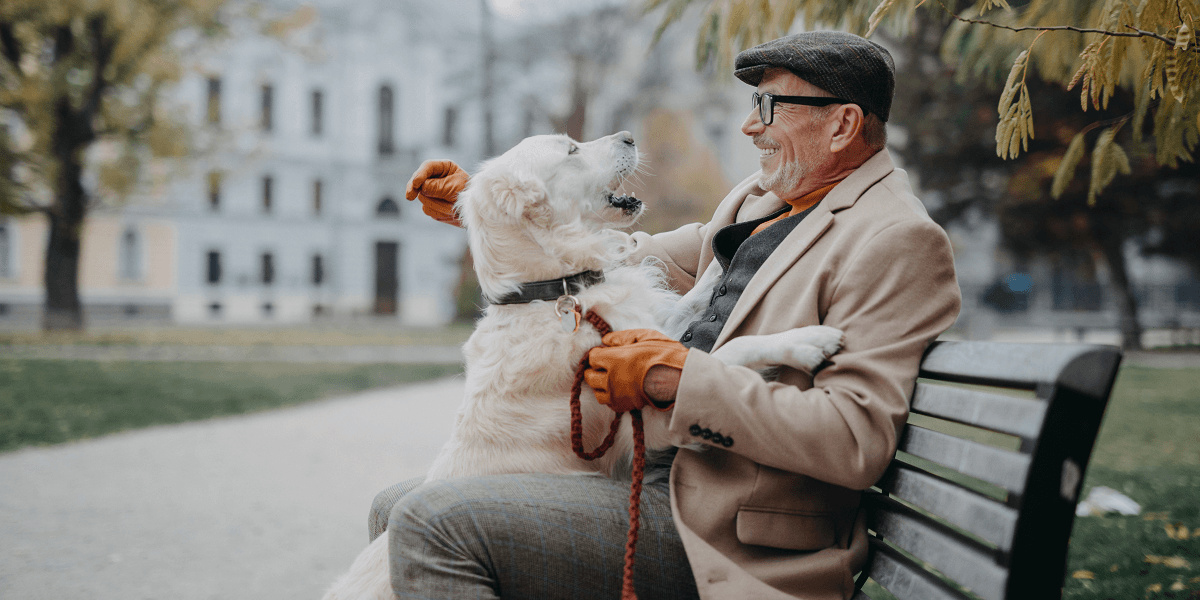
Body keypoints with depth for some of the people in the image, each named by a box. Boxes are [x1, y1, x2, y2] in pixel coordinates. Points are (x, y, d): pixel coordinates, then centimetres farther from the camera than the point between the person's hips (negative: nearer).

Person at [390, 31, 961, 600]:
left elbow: (856, 440, -23)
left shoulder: (896, 238, -13)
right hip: (662, 478, 9)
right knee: (399, 506, 13)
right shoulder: (761, 199, 16)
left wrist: (674, 375, -21)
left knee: (437, 522, -21)